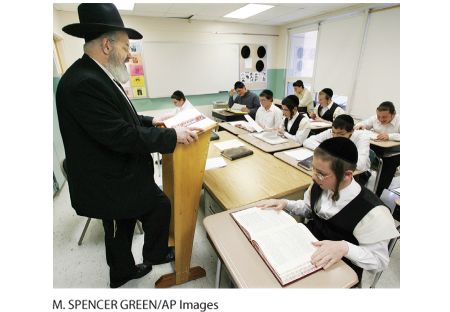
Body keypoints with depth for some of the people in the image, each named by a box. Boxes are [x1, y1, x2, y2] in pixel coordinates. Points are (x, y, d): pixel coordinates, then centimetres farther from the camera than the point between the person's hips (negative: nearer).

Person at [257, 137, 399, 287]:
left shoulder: (371, 212, -26)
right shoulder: (320, 184, -8)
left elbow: (379, 261, -16)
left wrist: (345, 248, -34)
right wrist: (285, 204, -6)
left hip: (338, 270, -5)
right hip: (308, 244, 6)